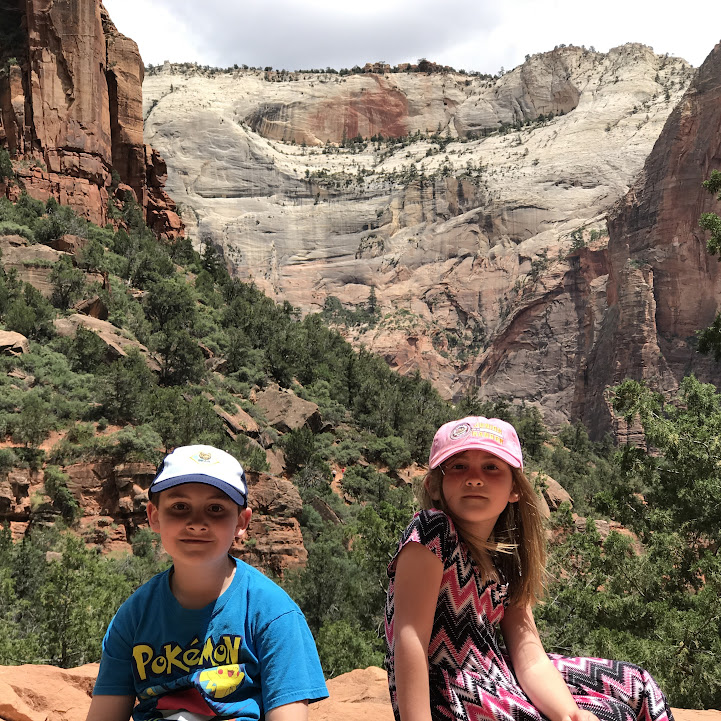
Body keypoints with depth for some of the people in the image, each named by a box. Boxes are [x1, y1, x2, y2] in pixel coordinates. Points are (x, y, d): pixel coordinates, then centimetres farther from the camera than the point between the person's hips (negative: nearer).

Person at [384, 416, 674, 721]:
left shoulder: (506, 556, 3)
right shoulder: (432, 531, -18)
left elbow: (531, 661, -2)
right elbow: (410, 638, -25)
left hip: (499, 680, 8)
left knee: (634, 686, 17)